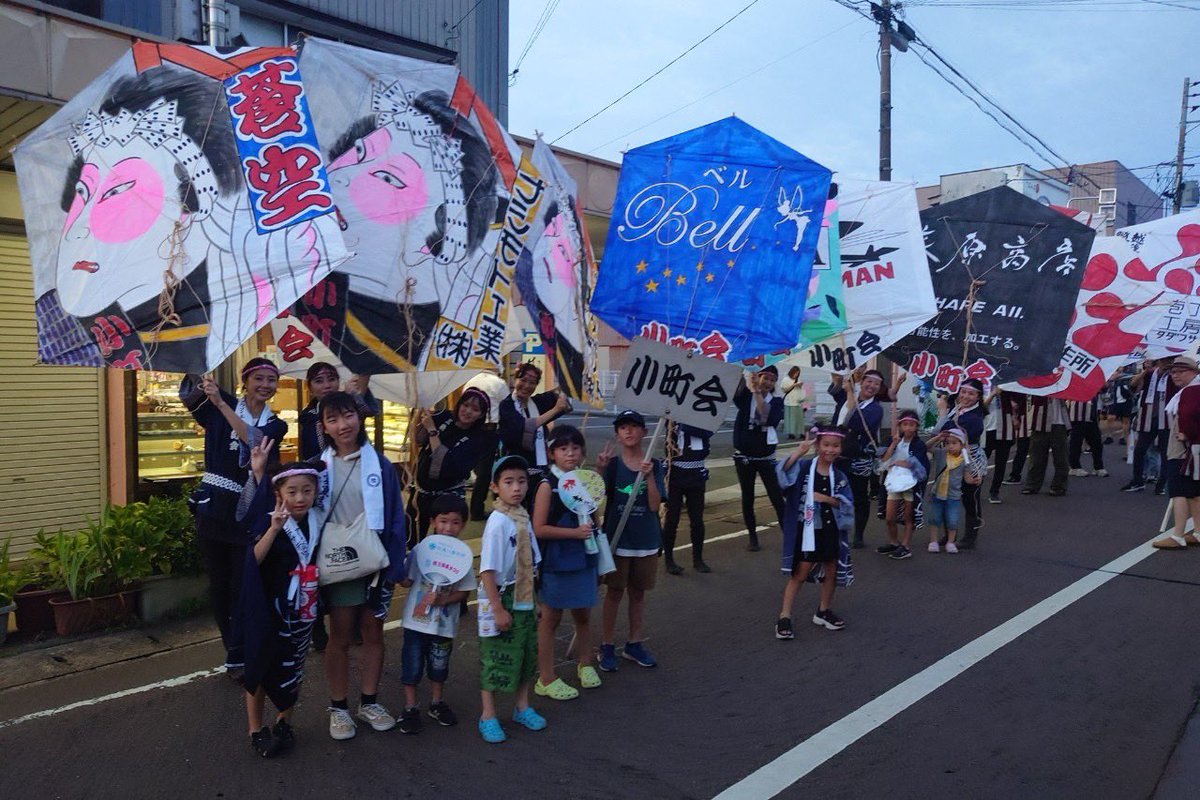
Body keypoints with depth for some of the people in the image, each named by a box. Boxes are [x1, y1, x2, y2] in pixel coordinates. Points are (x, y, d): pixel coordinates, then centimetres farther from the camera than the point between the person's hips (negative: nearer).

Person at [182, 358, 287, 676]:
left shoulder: (276, 425, 4)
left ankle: (237, 656, 11)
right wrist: (201, 384, -33)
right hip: (214, 509, 0)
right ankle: (236, 653, 25)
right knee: (219, 585, 9)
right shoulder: (220, 406, 3)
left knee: (243, 586, -1)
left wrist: (220, 403, -24)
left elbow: (253, 439, -16)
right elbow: (188, 394, -12)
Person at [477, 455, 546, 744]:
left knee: (527, 654, 17)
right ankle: (488, 717, 21)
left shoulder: (524, 518, 2)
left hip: (524, 601, 7)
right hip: (501, 601, -7)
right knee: (495, 658, 5)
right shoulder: (497, 522, -19)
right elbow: (487, 570, -19)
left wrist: (534, 600, 13)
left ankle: (522, 707, 35)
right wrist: (498, 609, -20)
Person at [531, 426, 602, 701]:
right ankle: (546, 679, 17)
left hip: (584, 559, 6)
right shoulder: (548, 485, -13)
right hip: (556, 562, -5)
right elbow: (539, 529, -17)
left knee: (583, 615, 18)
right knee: (551, 619, 6)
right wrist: (575, 532, -20)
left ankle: (586, 664, 38)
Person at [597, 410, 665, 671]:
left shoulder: (654, 464, -3)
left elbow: (654, 505, -9)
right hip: (617, 538, -2)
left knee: (638, 592, 14)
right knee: (614, 591, 8)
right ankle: (607, 647, 18)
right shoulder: (612, 463, -6)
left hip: (646, 540, 2)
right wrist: (600, 470, -29)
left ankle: (634, 644, 27)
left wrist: (649, 475, -20)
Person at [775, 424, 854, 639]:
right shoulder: (804, 467, -10)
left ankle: (823, 612, 34)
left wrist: (827, 499, -18)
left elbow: (848, 504, -3)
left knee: (831, 571, 14)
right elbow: (784, 474, -28)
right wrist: (798, 452, -35)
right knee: (800, 573, -2)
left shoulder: (839, 476, 1)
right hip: (806, 529, -4)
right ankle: (784, 617, 6)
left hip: (830, 530, 4)